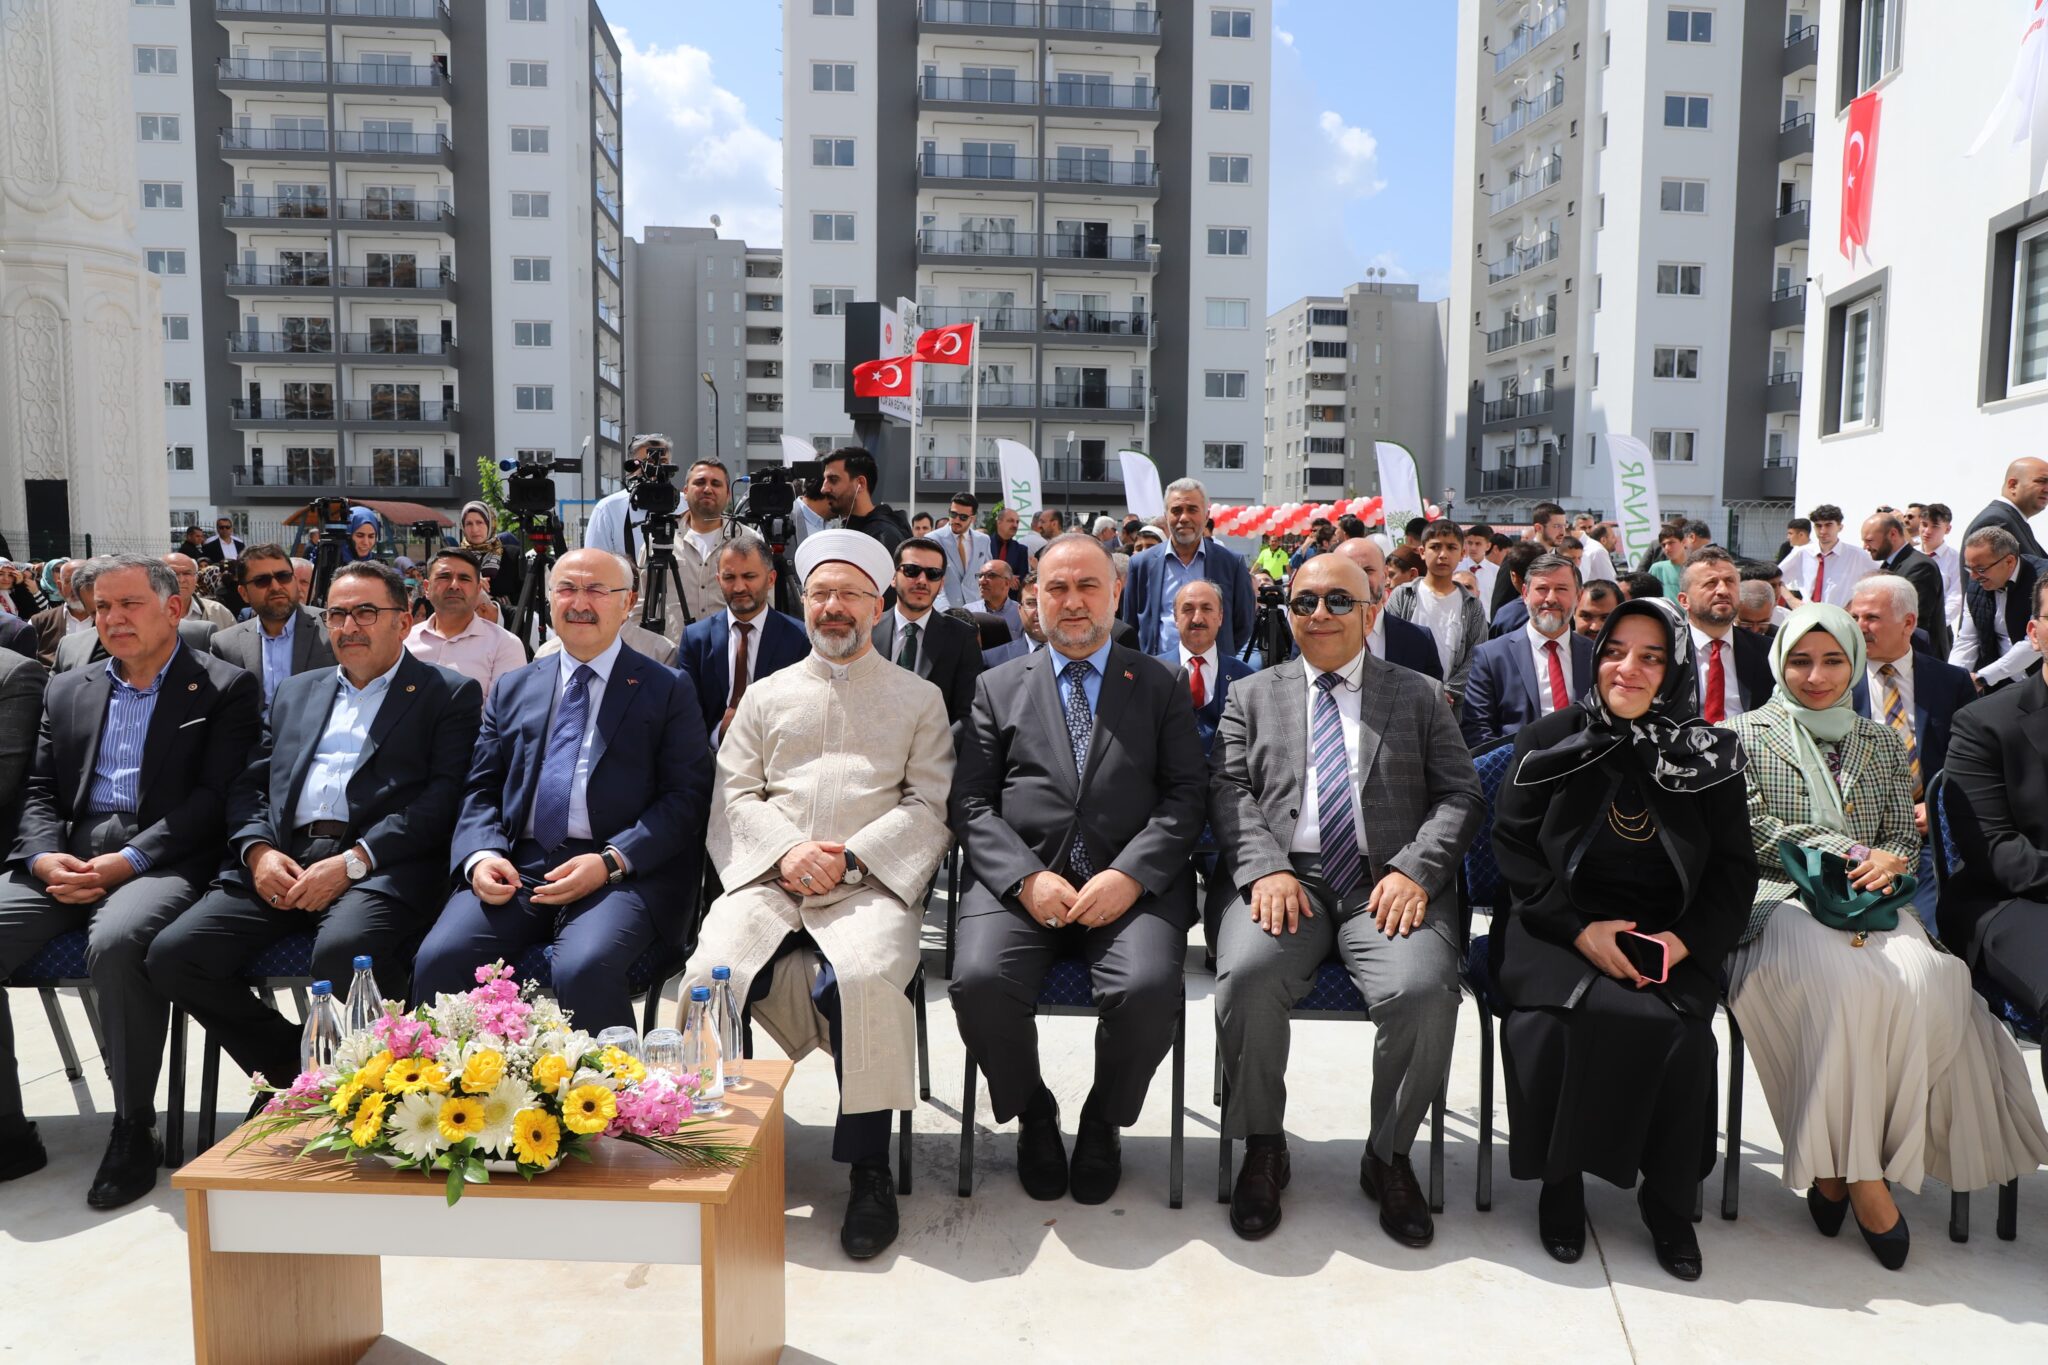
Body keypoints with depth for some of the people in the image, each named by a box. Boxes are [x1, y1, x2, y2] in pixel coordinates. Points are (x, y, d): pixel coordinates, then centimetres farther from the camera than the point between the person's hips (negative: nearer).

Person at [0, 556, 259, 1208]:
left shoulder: (224, 688, 5)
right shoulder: (67, 691, 22)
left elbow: (213, 798, -4)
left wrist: (128, 861, -15)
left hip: (163, 861, -5)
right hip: (66, 865, 6)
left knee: (116, 941, -36)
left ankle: (134, 1130, -20)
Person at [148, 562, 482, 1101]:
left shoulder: (450, 693, 9)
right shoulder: (295, 691, 27)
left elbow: (444, 795, -4)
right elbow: (250, 786, 20)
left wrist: (353, 862, -15)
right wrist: (258, 850, -2)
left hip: (379, 868, -6)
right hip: (283, 864, 6)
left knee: (344, 951, -36)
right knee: (173, 954, -15)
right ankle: (291, 1066, 5)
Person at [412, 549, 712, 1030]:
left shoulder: (668, 690, 8)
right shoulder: (511, 689, 20)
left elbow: (687, 796, 0)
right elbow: (480, 790, 17)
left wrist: (611, 861, -14)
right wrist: (481, 855, -5)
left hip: (623, 871, -3)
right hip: (516, 865, 4)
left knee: (584, 969, -32)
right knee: (439, 960, -22)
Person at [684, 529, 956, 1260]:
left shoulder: (918, 697, 16)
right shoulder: (766, 694, 23)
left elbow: (931, 805, 5)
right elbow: (735, 793, 13)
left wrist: (850, 857, -9)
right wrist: (786, 850, -7)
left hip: (870, 884, -2)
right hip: (769, 879, 2)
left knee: (864, 975, -34)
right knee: (711, 971, -28)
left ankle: (869, 1170, -20)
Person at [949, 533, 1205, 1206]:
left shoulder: (1158, 686, 14)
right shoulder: (998, 688, 15)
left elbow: (1186, 794, 4)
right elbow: (971, 803, 7)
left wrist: (1130, 875, -12)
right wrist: (1027, 878, -10)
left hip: (1132, 884, -1)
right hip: (1021, 879, 1)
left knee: (1148, 990, -29)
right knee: (979, 981, -27)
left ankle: (1103, 1122, 4)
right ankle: (1032, 1112, 5)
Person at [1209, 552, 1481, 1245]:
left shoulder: (1418, 697, 17)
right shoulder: (1252, 696, 19)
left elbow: (1461, 796, 9)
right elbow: (1230, 792, 7)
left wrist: (1415, 870, -10)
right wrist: (1266, 869, -11)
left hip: (1388, 886, 0)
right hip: (1286, 880, 0)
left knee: (1424, 991, -29)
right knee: (1246, 977, -30)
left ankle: (1389, 1156, -2)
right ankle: (1263, 1148, -5)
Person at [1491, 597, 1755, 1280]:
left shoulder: (1707, 757, 7)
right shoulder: (1549, 741, 4)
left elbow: (1734, 869, 7)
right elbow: (1512, 847, 0)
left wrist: (1683, 939, -12)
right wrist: (1581, 930, -13)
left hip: (1670, 938, 1)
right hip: (1559, 928, -1)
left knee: (1679, 1026, -27)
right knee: (1553, 1016, -29)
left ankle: (1669, 1196, -4)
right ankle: (1561, 1179, -6)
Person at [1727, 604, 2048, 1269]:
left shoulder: (1882, 742, 21)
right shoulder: (1746, 733, 9)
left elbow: (1905, 837, 16)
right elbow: (1756, 831, -2)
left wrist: (1886, 864, -8)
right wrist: (1849, 853, -10)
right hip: (1778, 902, -3)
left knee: (1916, 981, -30)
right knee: (1844, 980, -36)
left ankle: (1840, 1166, -19)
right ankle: (1861, 1174, -24)